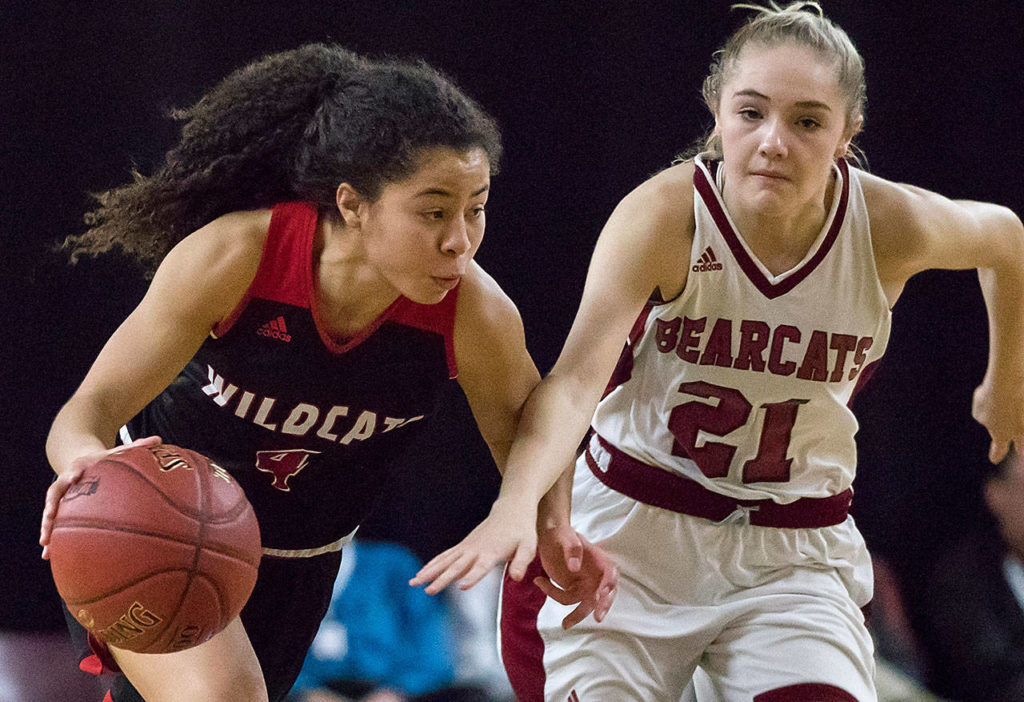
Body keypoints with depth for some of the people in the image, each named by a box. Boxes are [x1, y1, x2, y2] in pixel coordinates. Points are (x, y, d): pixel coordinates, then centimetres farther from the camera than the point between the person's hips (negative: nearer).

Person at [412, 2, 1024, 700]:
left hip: (793, 556, 1)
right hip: (634, 535, -1)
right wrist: (517, 506, -51)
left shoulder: (890, 225, -14)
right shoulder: (664, 215, -21)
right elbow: (576, 379, -34)